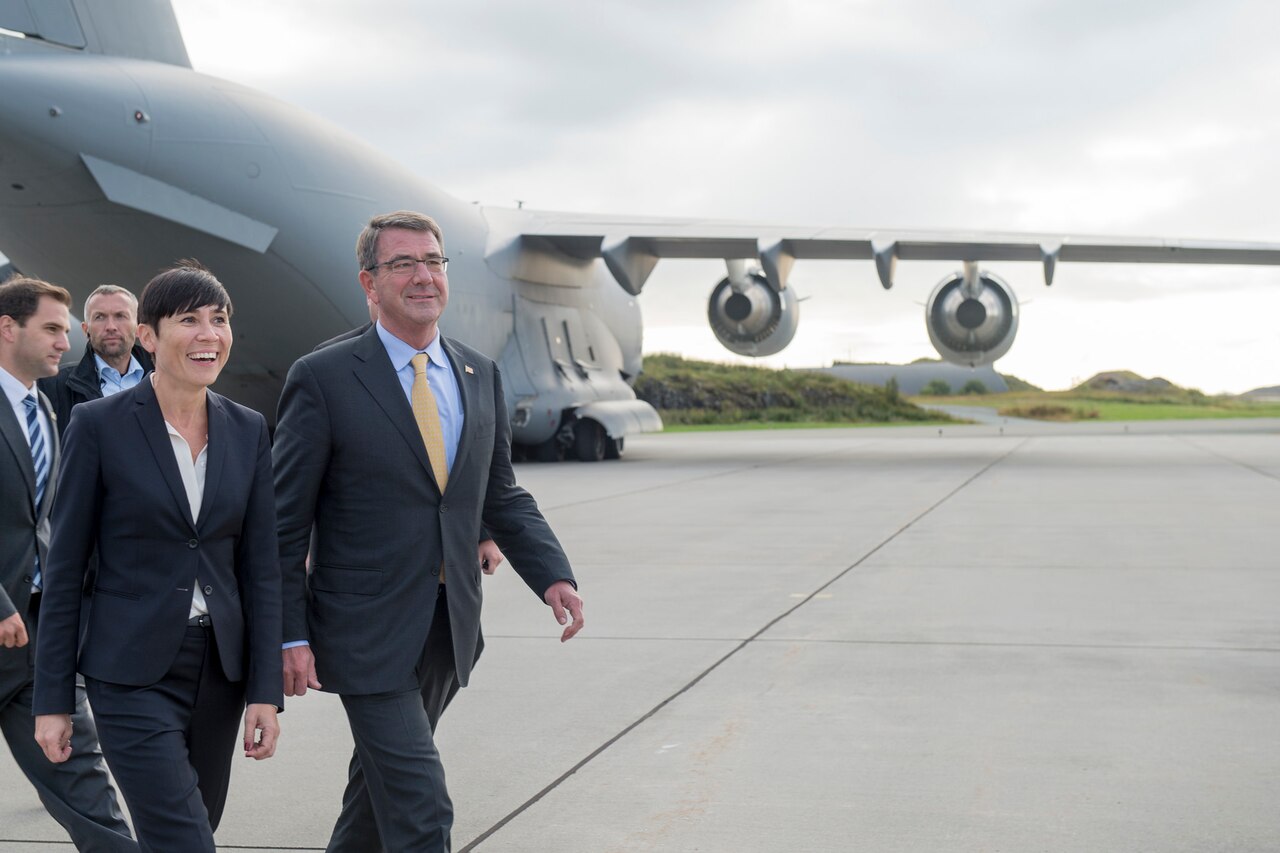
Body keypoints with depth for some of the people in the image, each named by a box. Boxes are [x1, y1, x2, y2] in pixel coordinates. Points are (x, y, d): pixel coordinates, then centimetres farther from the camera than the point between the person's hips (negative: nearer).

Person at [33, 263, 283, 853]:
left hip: (221, 670, 5)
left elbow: (260, 567, 6)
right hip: (133, 672, -4)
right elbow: (65, 567, -4)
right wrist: (52, 699, -4)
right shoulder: (99, 424, -7)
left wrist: (265, 690, 0)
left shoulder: (248, 430, 5)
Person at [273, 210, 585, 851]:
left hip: (450, 628, 6)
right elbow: (284, 520, -7)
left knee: (382, 783, 22)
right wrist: (289, 635, -11)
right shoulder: (322, 379, -9)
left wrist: (553, 575, -3)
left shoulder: (480, 376, 8)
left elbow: (502, 497, 13)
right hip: (369, 632, -6)